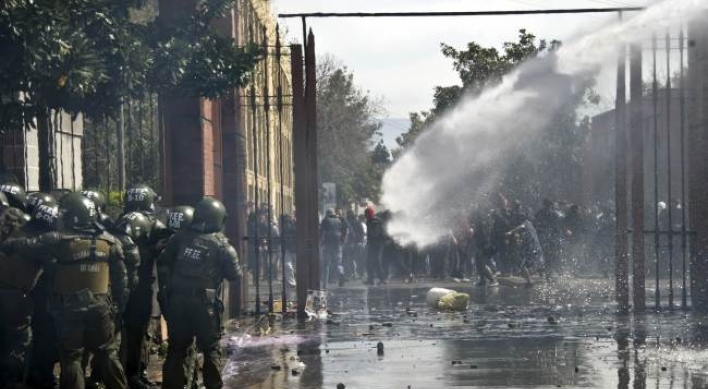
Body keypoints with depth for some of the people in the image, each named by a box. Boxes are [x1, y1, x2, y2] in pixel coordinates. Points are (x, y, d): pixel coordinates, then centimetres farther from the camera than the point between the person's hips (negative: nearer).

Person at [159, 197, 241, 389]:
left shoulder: (180, 237, 5)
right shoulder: (221, 244, -4)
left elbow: (163, 261, 6)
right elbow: (235, 276, 0)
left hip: (177, 300, 3)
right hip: (204, 303, -3)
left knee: (176, 348, 12)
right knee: (211, 349, 9)